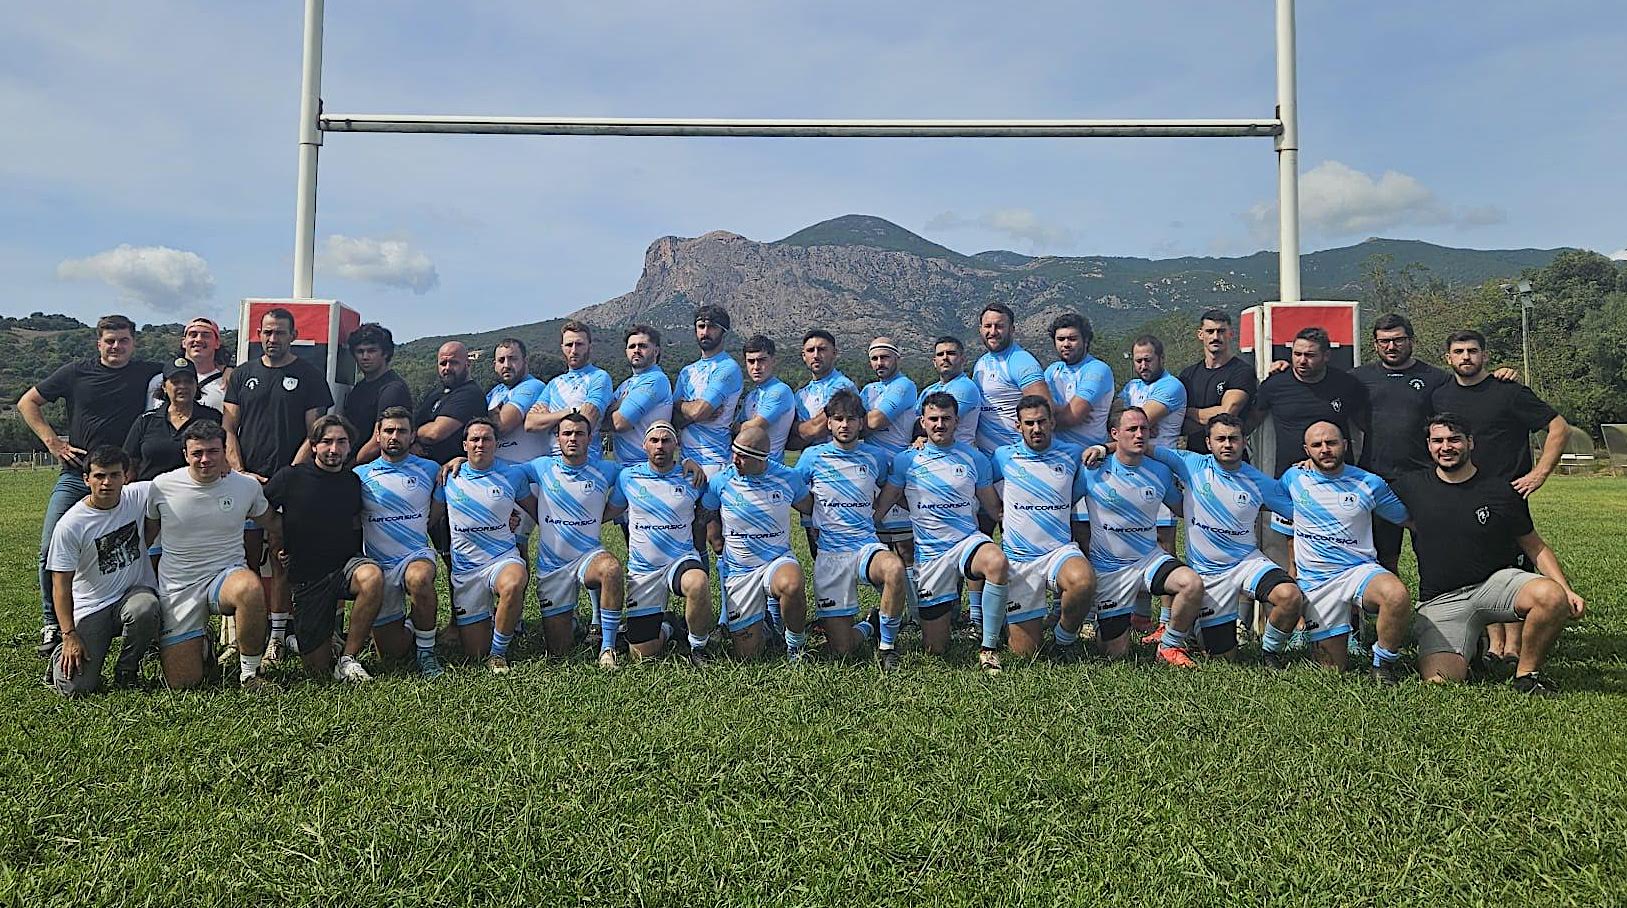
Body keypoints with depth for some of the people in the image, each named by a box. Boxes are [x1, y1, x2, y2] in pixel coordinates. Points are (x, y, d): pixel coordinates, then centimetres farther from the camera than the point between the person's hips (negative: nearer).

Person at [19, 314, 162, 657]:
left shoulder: (149, 373, 4)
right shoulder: (76, 372, 7)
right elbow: (28, 403, 16)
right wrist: (53, 443, 6)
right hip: (76, 475, 2)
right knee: (51, 549, -5)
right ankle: (51, 625, 6)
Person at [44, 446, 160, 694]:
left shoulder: (139, 496, -5)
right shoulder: (69, 525, -11)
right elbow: (61, 585, -8)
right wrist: (69, 635, -14)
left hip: (135, 592, 2)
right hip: (92, 608, -2)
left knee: (144, 608, -37)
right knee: (75, 687, -15)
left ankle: (127, 670, -6)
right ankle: (64, 655, 24)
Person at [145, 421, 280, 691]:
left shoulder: (247, 485, -2)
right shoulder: (162, 486, -2)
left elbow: (272, 524, 17)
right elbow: (145, 535, 13)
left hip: (227, 575, -1)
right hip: (177, 587, 1)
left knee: (250, 587, -41)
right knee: (182, 683, -6)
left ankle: (250, 673, -19)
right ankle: (202, 644, 33)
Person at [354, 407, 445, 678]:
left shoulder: (429, 469, 5)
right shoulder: (360, 474, 6)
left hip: (417, 555, -1)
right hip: (377, 564, 2)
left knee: (419, 578, -40)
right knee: (392, 651, 0)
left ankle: (426, 651, -18)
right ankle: (409, 623, 37)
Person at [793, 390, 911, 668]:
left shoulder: (876, 455, 6)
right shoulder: (813, 456, 3)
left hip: (867, 546, 0)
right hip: (829, 554, 0)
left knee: (895, 569, -39)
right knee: (842, 650, -7)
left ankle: (887, 643, -12)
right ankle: (867, 627, 31)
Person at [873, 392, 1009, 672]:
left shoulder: (974, 459, 5)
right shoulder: (906, 460, 3)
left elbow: (995, 508, 11)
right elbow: (880, 506, 6)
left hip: (969, 541, 0)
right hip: (930, 553, 0)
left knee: (997, 562, -40)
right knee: (935, 649, 1)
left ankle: (989, 647, -20)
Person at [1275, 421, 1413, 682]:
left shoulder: (1369, 483, 3)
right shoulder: (1294, 478, 5)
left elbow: (1407, 518, 15)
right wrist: (1291, 568, 19)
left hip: (1360, 569, 0)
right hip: (1314, 580, 1)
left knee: (1397, 595, -37)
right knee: (1332, 672, -2)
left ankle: (1383, 663, -13)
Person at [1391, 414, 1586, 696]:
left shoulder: (1501, 491, 2)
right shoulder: (1411, 487, 3)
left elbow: (1536, 548, 8)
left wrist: (1567, 591, -6)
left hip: (1496, 582, 1)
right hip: (1441, 601, -1)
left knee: (1551, 595, -33)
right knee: (1438, 682, -21)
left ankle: (1527, 673, -7)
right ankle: (1470, 645, 15)